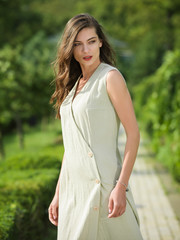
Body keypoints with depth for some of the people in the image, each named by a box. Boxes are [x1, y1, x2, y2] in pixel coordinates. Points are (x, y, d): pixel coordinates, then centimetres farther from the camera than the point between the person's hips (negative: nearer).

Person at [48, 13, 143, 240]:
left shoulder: (110, 77, -6)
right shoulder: (72, 84, 14)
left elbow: (133, 133, -11)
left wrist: (121, 186, -18)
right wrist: (58, 194, 14)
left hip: (101, 182, -7)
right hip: (73, 186, 7)